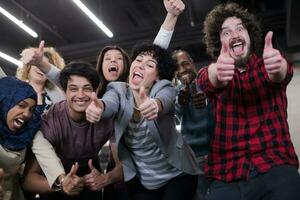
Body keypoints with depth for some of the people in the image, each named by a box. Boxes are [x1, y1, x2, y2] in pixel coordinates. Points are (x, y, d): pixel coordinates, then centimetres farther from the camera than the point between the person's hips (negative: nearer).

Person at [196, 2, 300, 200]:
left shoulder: (266, 64, 8)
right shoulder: (215, 73, 8)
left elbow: (283, 72, -14)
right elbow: (206, 79, -15)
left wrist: (277, 67, -38)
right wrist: (217, 72, -39)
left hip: (275, 166, 0)